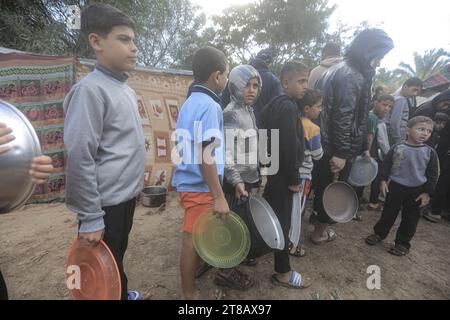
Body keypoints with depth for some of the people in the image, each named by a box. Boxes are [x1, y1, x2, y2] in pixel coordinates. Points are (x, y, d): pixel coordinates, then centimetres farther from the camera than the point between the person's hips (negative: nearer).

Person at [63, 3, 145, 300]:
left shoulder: (127, 89, 9)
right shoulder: (90, 89, -17)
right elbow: (80, 159, -20)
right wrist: (90, 218, -17)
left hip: (127, 195, 8)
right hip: (106, 203, -8)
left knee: (118, 257, 26)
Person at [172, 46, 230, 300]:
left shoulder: (191, 102, 11)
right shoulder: (209, 106, -17)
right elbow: (206, 156, -23)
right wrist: (219, 197, -19)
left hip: (190, 181, 9)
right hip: (201, 186, -9)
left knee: (194, 238, 23)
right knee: (194, 239, 6)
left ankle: (195, 278, 43)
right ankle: (191, 293, 25)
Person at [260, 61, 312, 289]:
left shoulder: (274, 104, 11)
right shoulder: (288, 108, -19)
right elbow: (289, 147, -24)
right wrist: (294, 179, -16)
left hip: (273, 170, 10)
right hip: (282, 175, -10)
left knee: (271, 215, 24)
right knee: (282, 221, 0)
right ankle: (283, 273, 15)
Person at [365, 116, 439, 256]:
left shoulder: (430, 152, -5)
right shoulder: (397, 148, -6)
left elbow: (433, 175, -1)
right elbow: (386, 165, 1)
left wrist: (427, 193, -4)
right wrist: (384, 180, -5)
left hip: (416, 191, 1)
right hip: (395, 186, 0)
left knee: (410, 218, 10)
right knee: (388, 212, 11)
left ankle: (402, 242, 24)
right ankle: (379, 233, 29)